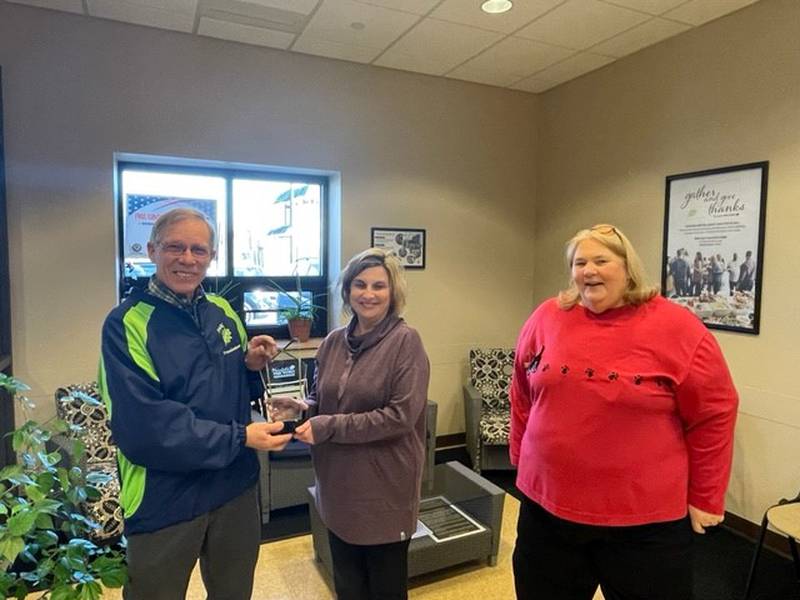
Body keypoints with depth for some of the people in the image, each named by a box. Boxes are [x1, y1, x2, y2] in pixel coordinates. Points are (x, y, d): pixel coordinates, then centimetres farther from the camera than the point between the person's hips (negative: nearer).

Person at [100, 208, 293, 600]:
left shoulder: (223, 312, 2)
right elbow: (143, 428, -24)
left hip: (236, 486, 6)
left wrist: (251, 365, -9)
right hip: (164, 501, -5)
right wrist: (239, 438, -23)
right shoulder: (126, 324, -16)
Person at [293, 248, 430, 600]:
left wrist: (328, 427, -22)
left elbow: (400, 416, -22)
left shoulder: (405, 341, -15)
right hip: (339, 485, 5)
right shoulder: (333, 341, 1)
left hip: (384, 487, -5)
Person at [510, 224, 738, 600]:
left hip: (644, 519, -2)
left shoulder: (676, 328, -9)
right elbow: (522, 399, 8)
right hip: (545, 505, 3)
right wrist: (521, 463, 11)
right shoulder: (547, 319, -1)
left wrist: (705, 498, 0)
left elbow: (713, 415, -4)